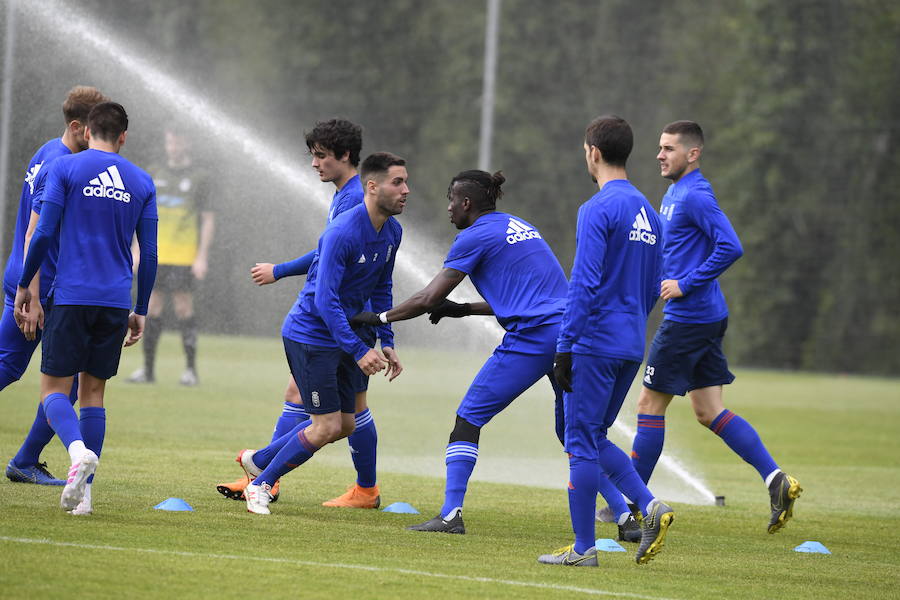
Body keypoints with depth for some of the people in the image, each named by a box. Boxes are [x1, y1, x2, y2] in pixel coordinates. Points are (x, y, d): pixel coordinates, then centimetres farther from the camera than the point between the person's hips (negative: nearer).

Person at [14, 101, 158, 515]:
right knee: (93, 391, 10)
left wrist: (24, 286, 5)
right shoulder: (142, 182, 10)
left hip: (72, 297, -3)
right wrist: (140, 312, 18)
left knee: (54, 388, 1)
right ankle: (84, 492, 2)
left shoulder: (65, 168, 0)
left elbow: (44, 233, -6)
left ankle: (79, 451, -29)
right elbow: (149, 255, 10)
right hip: (116, 302, 3)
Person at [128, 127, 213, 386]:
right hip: (155, 254, 4)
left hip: (184, 255, -4)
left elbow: (208, 220, -2)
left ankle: (191, 369, 2)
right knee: (152, 306, 3)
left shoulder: (199, 177, 0)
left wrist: (202, 257, -9)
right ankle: (148, 369, 7)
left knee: (183, 306, -6)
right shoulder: (156, 175, 12)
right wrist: (137, 250, 11)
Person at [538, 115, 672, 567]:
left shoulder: (598, 209, -12)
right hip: (631, 347, 8)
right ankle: (649, 507, 0)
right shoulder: (646, 211, 14)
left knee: (582, 441, -1)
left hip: (596, 343, -8)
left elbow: (585, 284, -18)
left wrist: (565, 348, -16)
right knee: (593, 439, 17)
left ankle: (583, 547, 1)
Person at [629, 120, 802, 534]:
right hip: (706, 318, 10)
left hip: (689, 317, -10)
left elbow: (730, 247, -26)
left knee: (650, 405, -1)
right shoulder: (675, 194, 16)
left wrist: (685, 284, -21)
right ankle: (776, 479, 1)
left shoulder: (695, 197, -16)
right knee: (710, 412, 8)